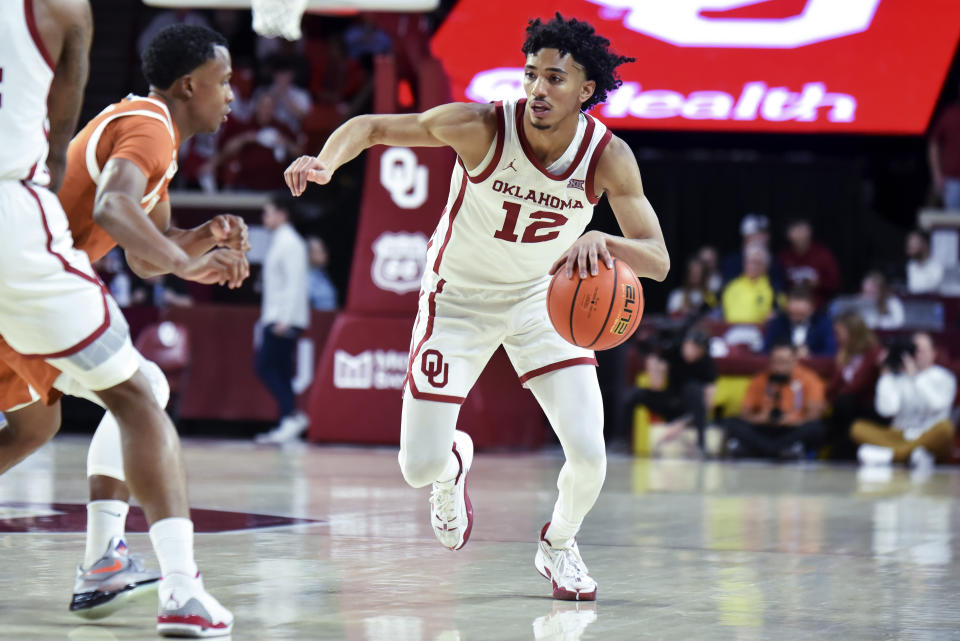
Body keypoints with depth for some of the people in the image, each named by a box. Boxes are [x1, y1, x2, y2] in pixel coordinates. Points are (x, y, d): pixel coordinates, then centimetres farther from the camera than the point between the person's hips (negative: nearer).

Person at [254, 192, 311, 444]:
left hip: (285, 319, -10)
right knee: (279, 371, 7)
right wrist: (268, 317, 19)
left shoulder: (290, 243, -12)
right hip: (275, 319, 10)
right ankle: (287, 423, 6)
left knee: (265, 366, -12)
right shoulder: (278, 242, 17)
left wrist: (284, 319, -23)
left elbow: (294, 283, -19)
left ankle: (292, 416, -13)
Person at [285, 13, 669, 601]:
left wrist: (601, 242, -47)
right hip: (459, 300, -1)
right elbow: (370, 127, -20)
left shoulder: (608, 156, -23)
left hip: (544, 297, 1)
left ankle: (559, 546, 22)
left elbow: (658, 261, -26)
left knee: (589, 453, -13)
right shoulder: (483, 128, -28)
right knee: (420, 467, -6)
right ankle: (454, 464, 35)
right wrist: (326, 162, -42)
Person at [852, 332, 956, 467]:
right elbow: (886, 410, -6)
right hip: (900, 436, 2)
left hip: (930, 439, -2)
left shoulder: (944, 377, 5)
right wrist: (886, 376, -4)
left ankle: (889, 454, -35)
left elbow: (936, 405, -15)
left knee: (945, 426, -36)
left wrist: (916, 376, -16)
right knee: (859, 428, -19)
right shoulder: (899, 377, 9)